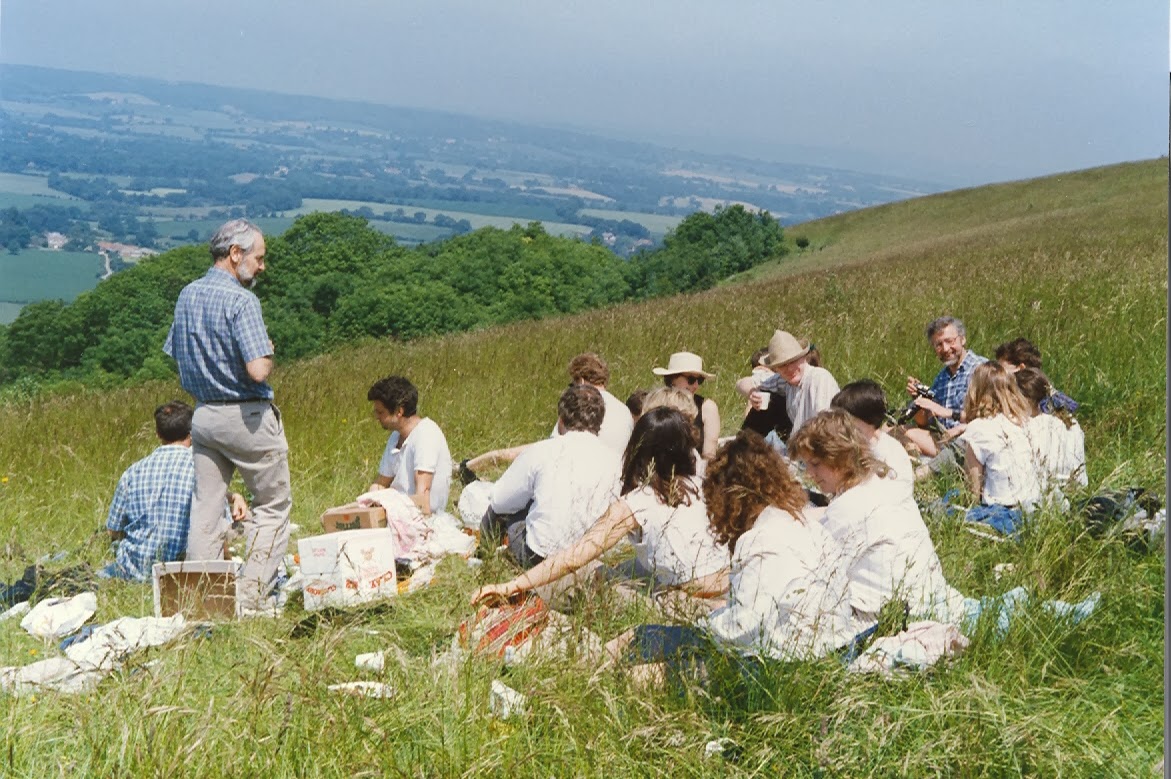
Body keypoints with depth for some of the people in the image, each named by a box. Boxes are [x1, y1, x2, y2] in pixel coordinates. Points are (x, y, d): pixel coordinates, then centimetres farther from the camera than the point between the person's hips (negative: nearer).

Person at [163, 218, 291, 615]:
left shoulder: (187, 296, 8)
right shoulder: (241, 300, -17)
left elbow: (176, 353, 17)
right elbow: (258, 370, -24)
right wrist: (268, 354, -4)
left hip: (203, 414, 7)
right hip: (248, 416, -7)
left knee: (204, 507, 9)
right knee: (272, 506, 6)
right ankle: (253, 597, 2)